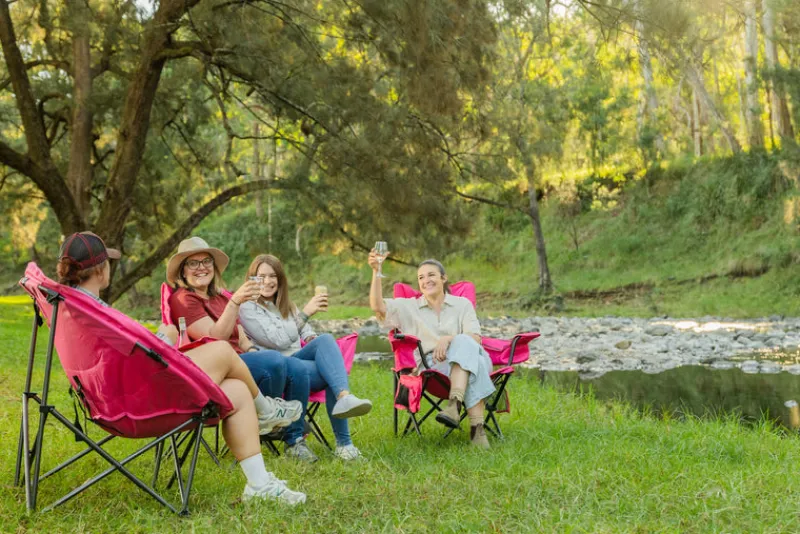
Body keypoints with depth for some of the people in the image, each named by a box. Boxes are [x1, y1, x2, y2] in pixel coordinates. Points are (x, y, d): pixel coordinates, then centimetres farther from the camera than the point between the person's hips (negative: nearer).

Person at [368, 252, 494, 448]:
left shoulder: (462, 304, 18)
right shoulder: (408, 307, 20)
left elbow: (475, 338, 2)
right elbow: (378, 306, 2)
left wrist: (449, 339, -18)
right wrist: (376, 272, -11)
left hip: (467, 358, 1)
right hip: (432, 366, -1)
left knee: (463, 343, -37)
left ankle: (454, 405, -52)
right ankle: (477, 427, -48)